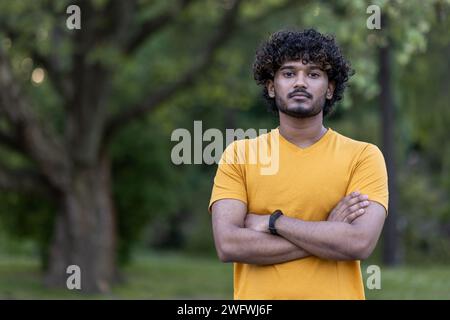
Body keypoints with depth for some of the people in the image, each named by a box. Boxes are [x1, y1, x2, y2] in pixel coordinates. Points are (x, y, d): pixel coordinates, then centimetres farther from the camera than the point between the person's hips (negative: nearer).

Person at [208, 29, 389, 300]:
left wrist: (273, 222, -14)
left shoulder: (364, 156, -5)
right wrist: (327, 231, -15)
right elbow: (228, 245, -14)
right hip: (257, 293, 0)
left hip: (337, 291, 0)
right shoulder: (238, 155, -2)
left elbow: (360, 244, -18)